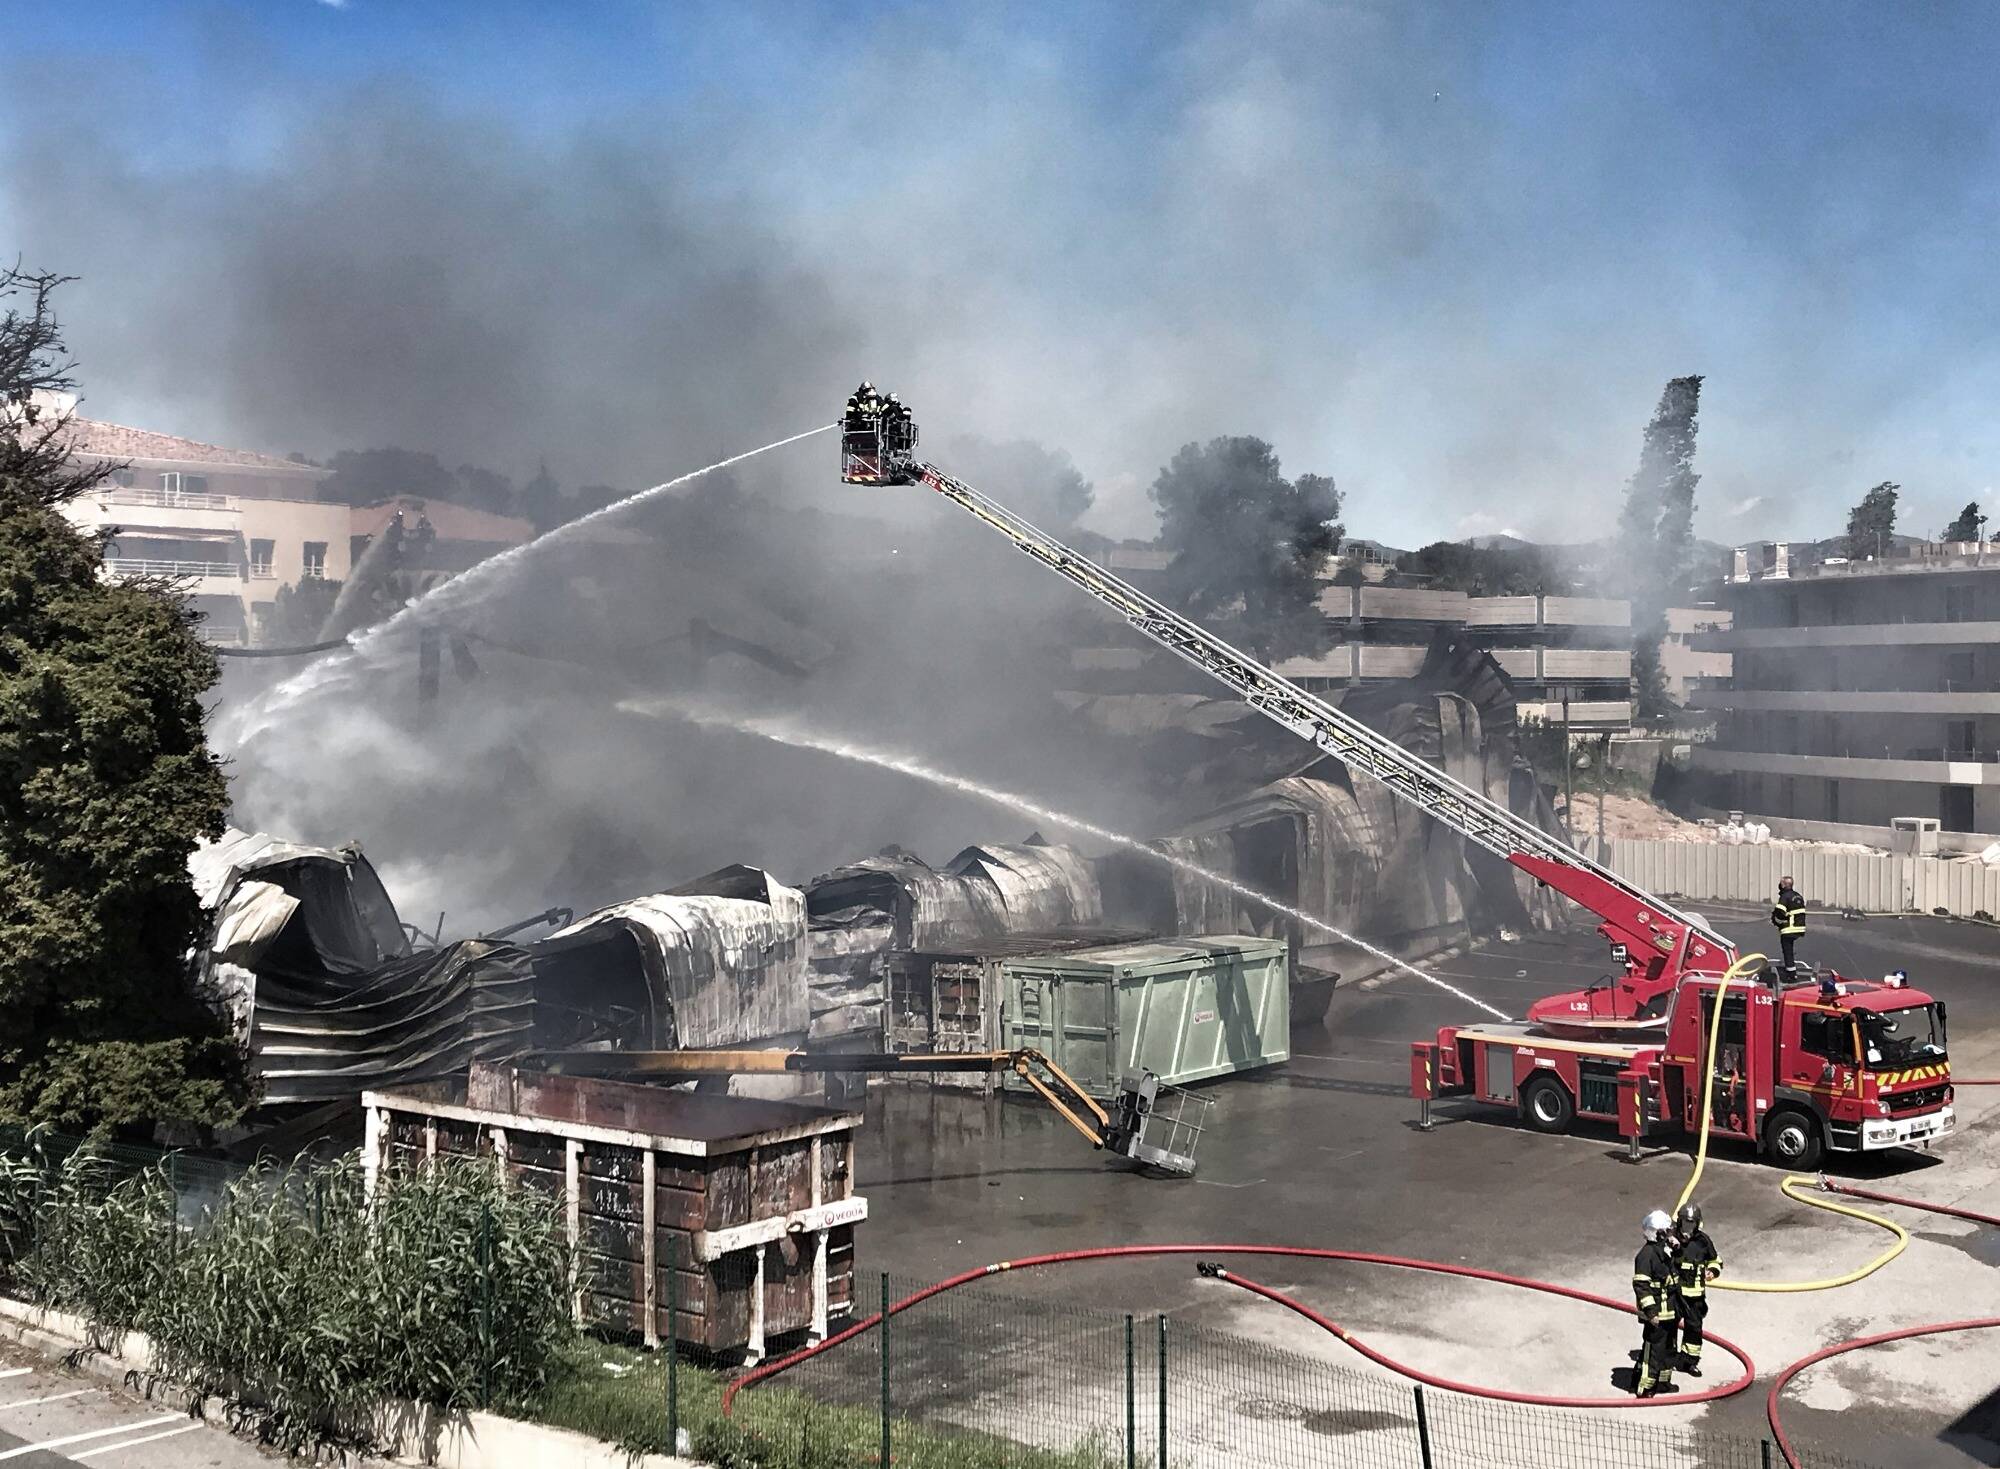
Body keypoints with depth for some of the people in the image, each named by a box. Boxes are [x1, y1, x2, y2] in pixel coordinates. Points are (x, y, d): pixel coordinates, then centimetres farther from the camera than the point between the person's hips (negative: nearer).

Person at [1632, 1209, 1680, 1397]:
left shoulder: (1667, 1250, 11)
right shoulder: (1647, 1254, -19)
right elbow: (1641, 1285, -22)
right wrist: (1650, 1311, -25)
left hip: (1669, 1311, 10)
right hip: (1656, 1313, -10)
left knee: (1668, 1346, 19)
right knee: (1653, 1348, -6)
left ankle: (1663, 1381, 33)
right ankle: (1643, 1387, 0)